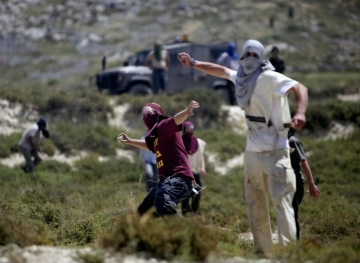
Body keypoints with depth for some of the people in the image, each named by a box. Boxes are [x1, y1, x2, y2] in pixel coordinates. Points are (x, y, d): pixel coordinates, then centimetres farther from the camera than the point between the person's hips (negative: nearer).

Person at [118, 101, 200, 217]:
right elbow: (149, 144, 46)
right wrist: (129, 141, 58)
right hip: (166, 180, 11)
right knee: (143, 212, 21)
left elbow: (176, 120, -29)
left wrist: (187, 111, -50)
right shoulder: (155, 136, 21)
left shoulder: (164, 126, -6)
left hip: (178, 178, -11)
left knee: (163, 206, -38)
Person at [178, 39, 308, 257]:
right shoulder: (242, 77, 10)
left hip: (275, 151, -8)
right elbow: (221, 71, 27)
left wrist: (300, 113, -43)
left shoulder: (270, 78, -13)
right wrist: (194, 63, 32)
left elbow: (300, 88, -26)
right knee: (255, 206, 11)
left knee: (282, 201, -18)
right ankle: (264, 253, 17)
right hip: (253, 151, 8)